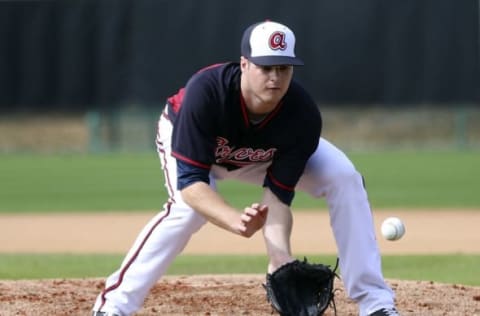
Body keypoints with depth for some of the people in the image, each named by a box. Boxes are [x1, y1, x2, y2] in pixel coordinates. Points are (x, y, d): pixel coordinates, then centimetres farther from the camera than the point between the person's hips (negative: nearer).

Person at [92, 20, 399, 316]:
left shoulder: (303, 116, -34)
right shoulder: (206, 92, -43)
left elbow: (277, 196, -30)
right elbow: (190, 182, -44)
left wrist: (280, 256, -48)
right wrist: (236, 220, -61)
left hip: (266, 154, 3)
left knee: (345, 178, -17)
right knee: (190, 206, -34)